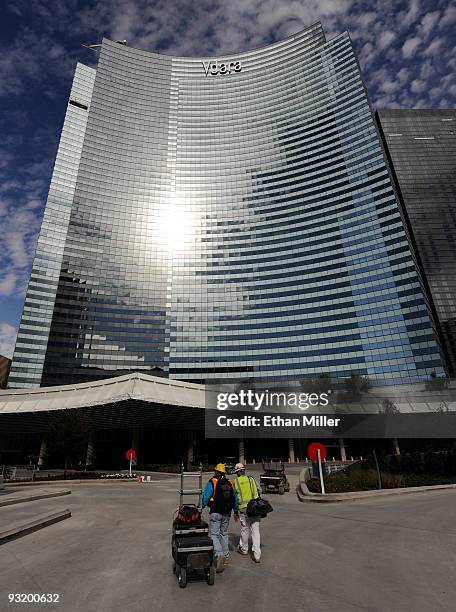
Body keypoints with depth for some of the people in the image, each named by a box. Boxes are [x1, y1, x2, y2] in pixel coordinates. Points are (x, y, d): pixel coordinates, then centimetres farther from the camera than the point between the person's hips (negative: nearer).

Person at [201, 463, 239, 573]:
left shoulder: (212, 482, -9)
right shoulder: (230, 483, 6)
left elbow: (205, 497, -13)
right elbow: (235, 498, 12)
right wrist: (236, 511, 21)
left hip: (215, 513, -5)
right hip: (227, 514, 5)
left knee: (214, 535, 0)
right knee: (224, 534, 18)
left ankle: (219, 554, -19)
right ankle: (226, 556, 23)